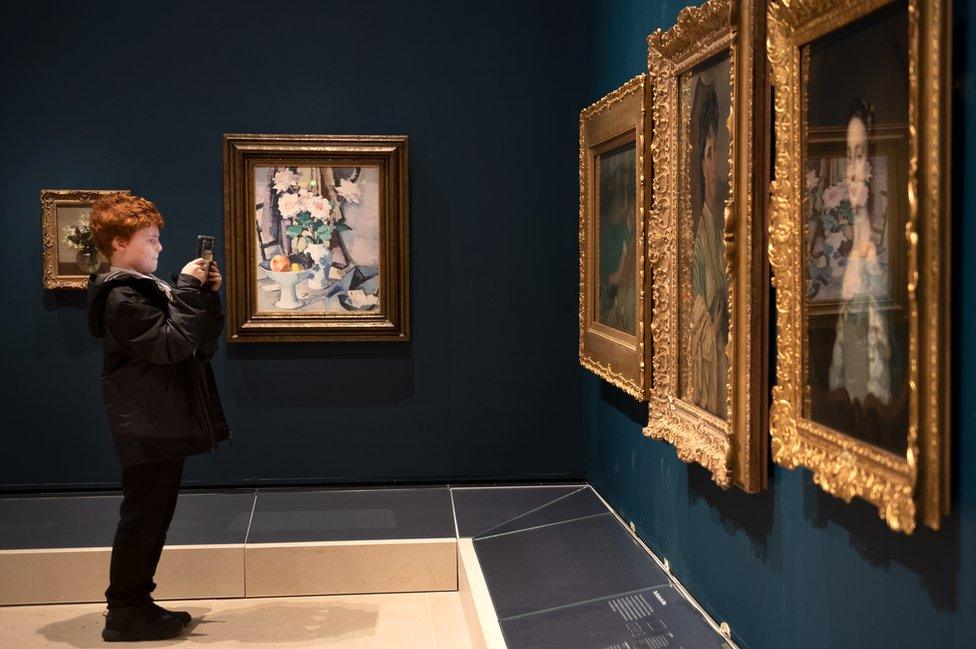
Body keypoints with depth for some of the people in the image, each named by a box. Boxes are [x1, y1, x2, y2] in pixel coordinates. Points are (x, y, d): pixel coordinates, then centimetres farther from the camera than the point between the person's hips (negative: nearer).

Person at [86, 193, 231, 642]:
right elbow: (172, 344, -24)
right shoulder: (122, 298, -15)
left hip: (162, 425, 10)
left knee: (152, 518, 14)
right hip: (148, 429, -10)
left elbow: (202, 343, 16)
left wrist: (207, 295, 4)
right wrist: (187, 288, -18)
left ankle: (134, 605, 22)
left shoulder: (146, 289, 17)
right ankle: (124, 614, 5)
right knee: (142, 518, -4)